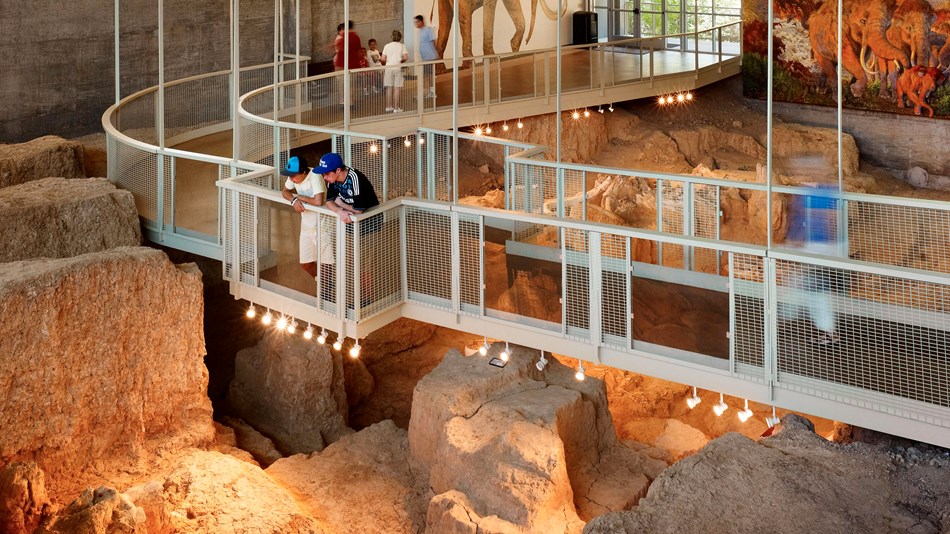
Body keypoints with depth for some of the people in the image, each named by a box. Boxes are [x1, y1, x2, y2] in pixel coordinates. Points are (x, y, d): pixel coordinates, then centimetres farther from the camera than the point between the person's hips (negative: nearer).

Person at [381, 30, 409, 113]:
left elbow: (383, 59, -1)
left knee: (389, 88, 7)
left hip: (388, 67, 2)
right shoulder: (402, 46, 2)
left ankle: (389, 106, 12)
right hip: (398, 67, -2)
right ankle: (396, 108, -2)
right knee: (396, 88, -1)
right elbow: (406, 58, -8)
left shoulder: (387, 46, 4)